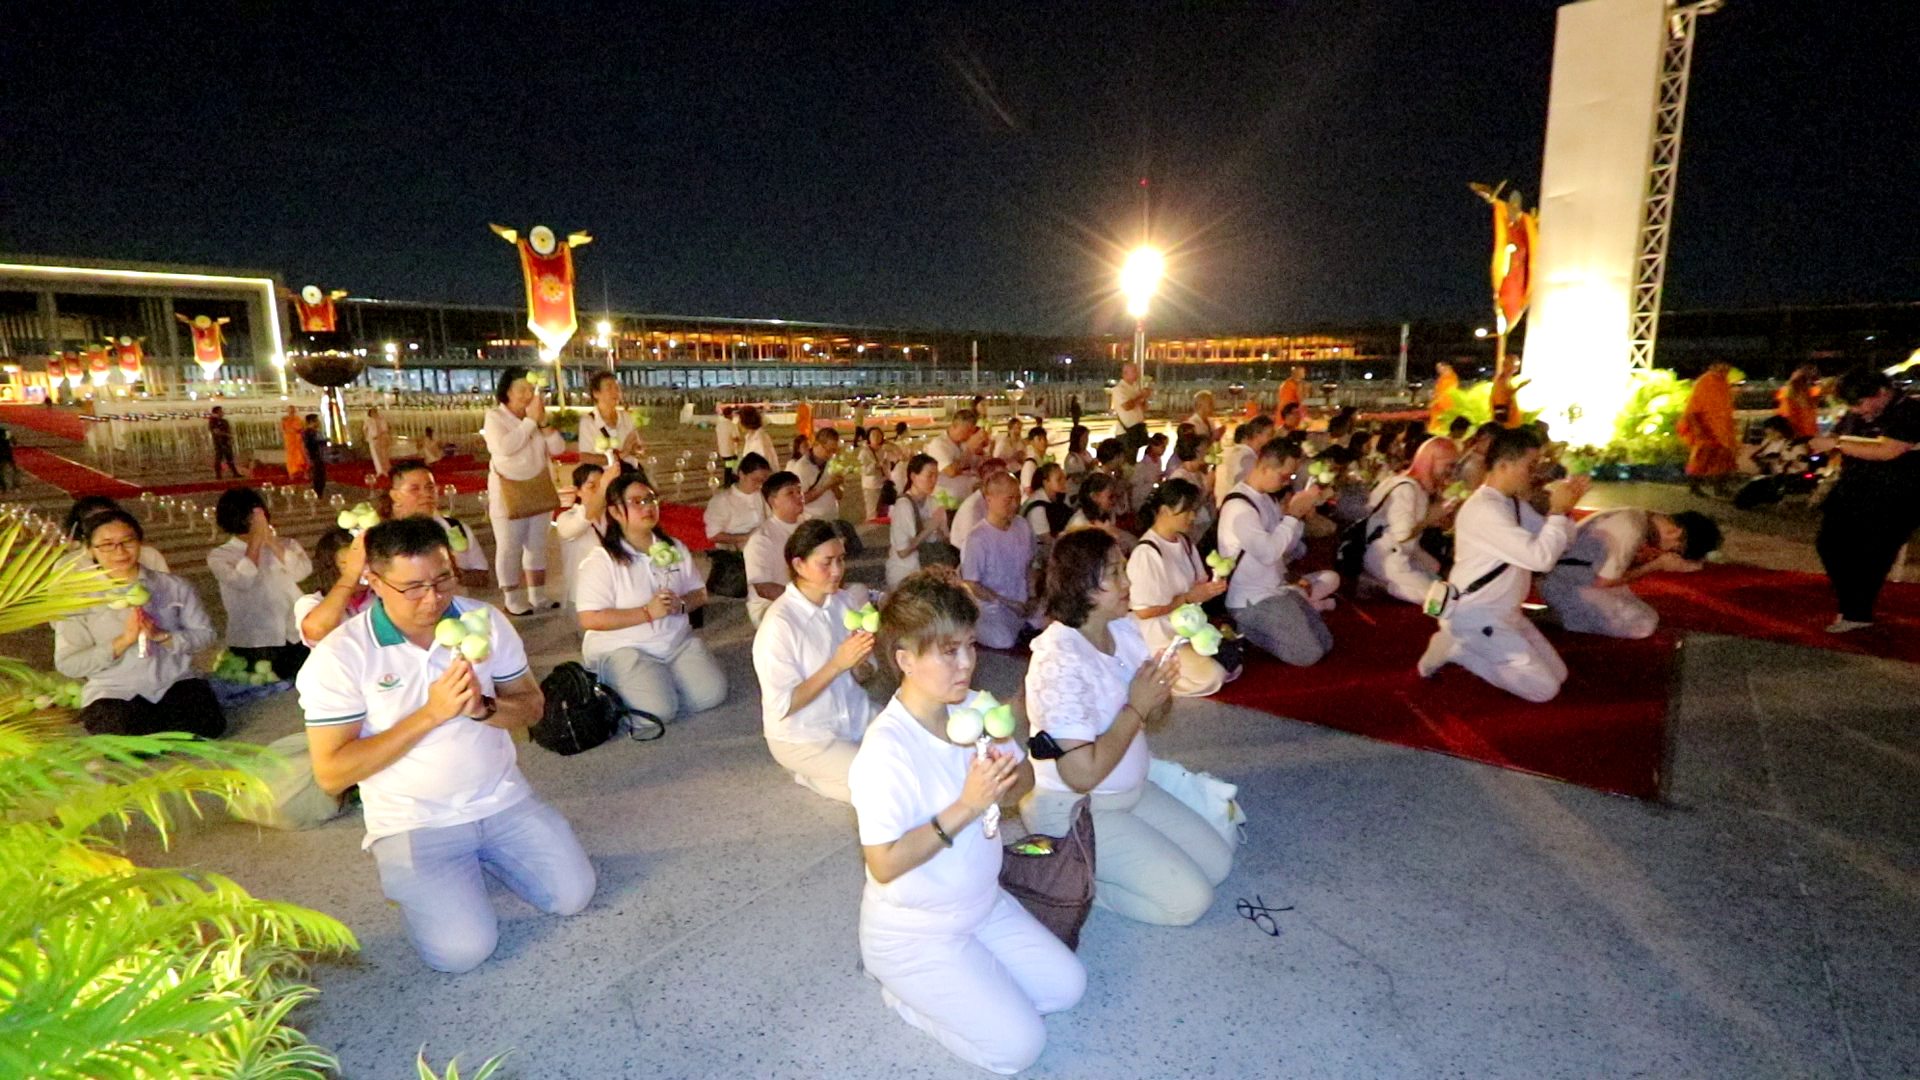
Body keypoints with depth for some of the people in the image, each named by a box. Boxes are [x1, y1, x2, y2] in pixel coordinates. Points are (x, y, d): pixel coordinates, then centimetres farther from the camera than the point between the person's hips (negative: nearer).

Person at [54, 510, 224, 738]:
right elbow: (67, 664, -6)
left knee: (207, 725, -24)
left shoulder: (173, 586, 5)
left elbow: (204, 632, 3)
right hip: (114, 692, -1)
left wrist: (163, 636, -16)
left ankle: (153, 720, 9)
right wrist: (124, 641, -17)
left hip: (173, 682, 2)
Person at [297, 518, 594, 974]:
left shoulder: (484, 620, -3)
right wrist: (431, 714, -24)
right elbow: (330, 774, -15)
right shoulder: (340, 656, -14)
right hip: (412, 821, -3)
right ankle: (406, 873, 15)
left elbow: (531, 704, 3)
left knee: (573, 894, -6)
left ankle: (482, 854, 21)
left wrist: (482, 707, -20)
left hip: (503, 799, 3)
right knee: (462, 949, -16)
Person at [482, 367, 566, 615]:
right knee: (509, 547, -1)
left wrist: (543, 422, -13)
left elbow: (558, 448, 0)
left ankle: (537, 596, 21)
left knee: (537, 545, 12)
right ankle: (512, 599, 8)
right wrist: (531, 420, -20)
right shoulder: (494, 417, -7)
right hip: (508, 492, -6)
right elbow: (504, 446, -26)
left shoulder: (535, 417, 8)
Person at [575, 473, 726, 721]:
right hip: (621, 649, -5)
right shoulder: (601, 561, -11)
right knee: (658, 710, -25)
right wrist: (648, 612, -21)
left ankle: (661, 684, 13)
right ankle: (617, 690, 8)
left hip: (678, 643, 5)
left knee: (711, 693, -15)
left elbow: (699, 593, 12)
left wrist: (682, 604, -12)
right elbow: (590, 619, -17)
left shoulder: (675, 549, 7)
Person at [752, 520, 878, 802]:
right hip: (802, 737, -7)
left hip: (855, 717, 7)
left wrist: (860, 661, -18)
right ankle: (814, 776, 4)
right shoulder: (779, 624, -22)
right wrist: (836, 665, -27)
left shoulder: (842, 602, -2)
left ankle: (826, 772, 10)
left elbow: (858, 676, 7)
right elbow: (782, 707, -20)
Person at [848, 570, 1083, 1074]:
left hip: (984, 905, 7)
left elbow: (1025, 779, 4)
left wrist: (1009, 779, -20)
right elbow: (883, 864, -28)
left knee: (1068, 986, 10)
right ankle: (904, 987, 13)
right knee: (1019, 1045, -6)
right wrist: (965, 808, -32)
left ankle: (936, 987, 21)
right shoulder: (885, 750, -31)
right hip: (913, 932, -7)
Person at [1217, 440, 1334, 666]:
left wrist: (1298, 514, -3)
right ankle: (1246, 628, 1)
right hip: (1251, 599, -9)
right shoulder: (1238, 505, -21)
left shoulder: (1266, 498, 10)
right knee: (1307, 654, -15)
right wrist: (1293, 515, -20)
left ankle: (1254, 627, 11)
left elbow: (1284, 549, 13)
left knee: (1324, 644, 8)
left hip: (1278, 588, 9)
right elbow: (1268, 553, -30)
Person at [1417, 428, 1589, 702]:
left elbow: (1557, 544, 12)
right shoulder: (1483, 509, -24)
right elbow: (1542, 558, -27)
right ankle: (1455, 649, -2)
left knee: (1557, 674, 13)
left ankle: (1464, 647, 14)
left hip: (1504, 612, 10)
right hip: (1473, 615, -10)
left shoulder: (1513, 503, 9)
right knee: (1544, 687, -10)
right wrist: (1558, 511, -16)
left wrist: (1565, 509, -5)